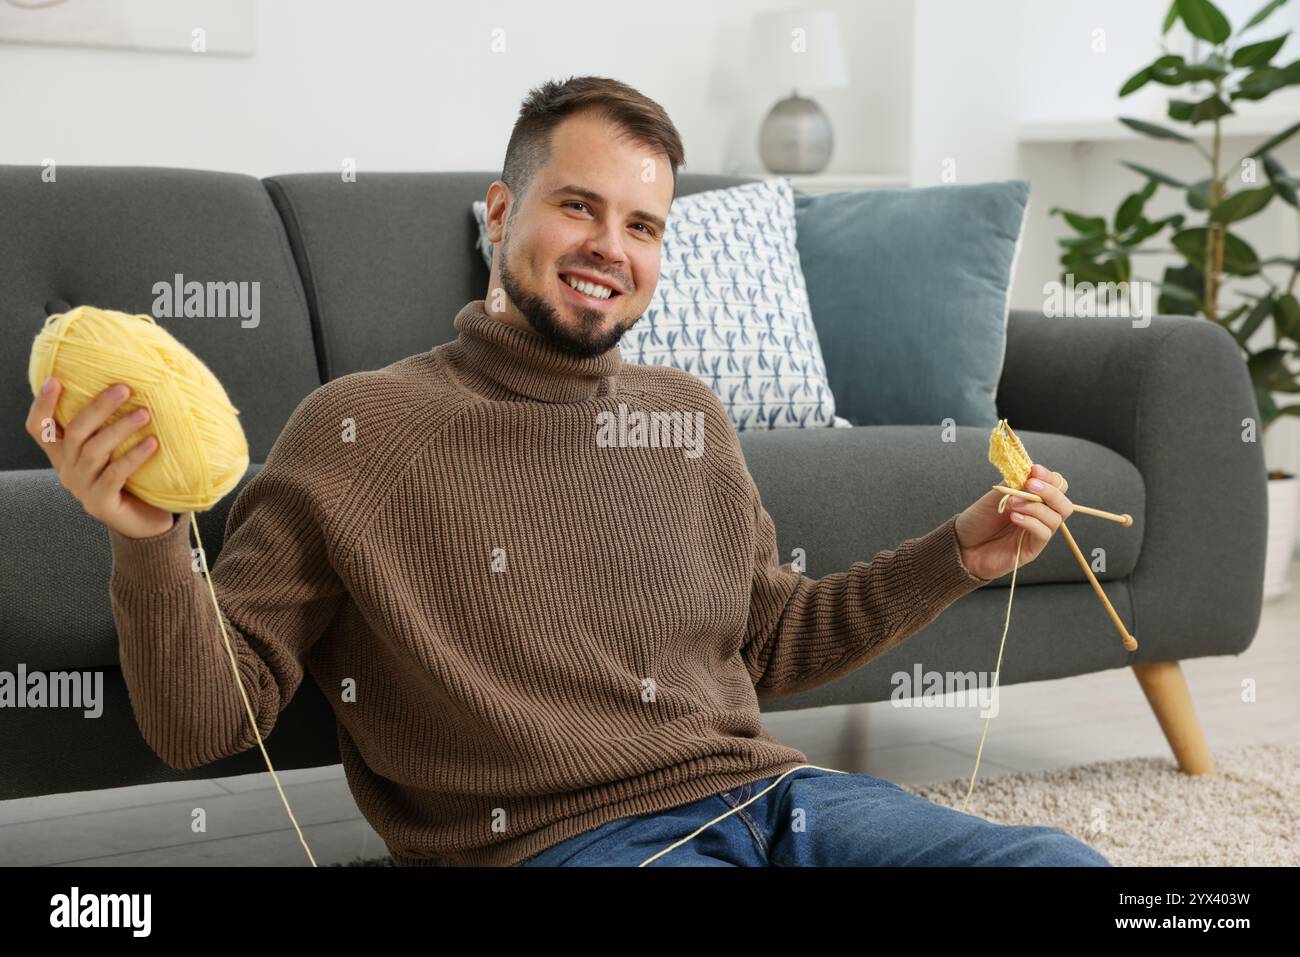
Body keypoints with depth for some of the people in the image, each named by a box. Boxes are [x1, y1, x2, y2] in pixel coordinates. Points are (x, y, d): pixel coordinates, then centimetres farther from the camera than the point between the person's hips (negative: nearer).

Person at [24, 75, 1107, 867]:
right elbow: (209, 722, -2)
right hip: (564, 835, -6)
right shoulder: (356, 431, 1)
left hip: (765, 795, 6)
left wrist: (958, 554, 18)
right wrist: (151, 543, -20)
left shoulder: (691, 415, 18)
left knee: (1061, 861, -16)